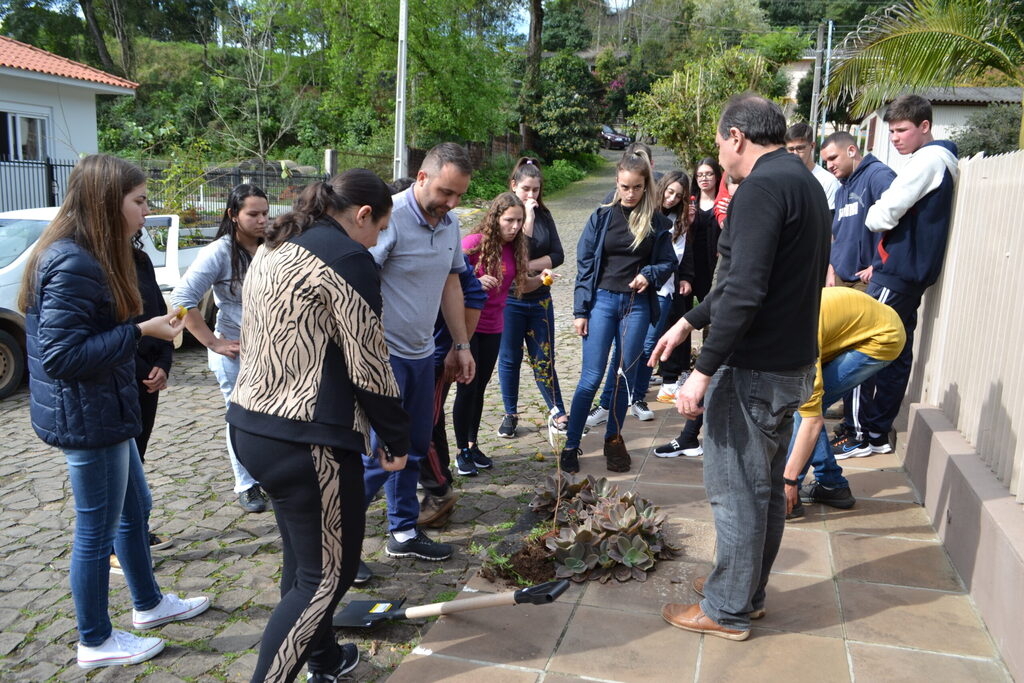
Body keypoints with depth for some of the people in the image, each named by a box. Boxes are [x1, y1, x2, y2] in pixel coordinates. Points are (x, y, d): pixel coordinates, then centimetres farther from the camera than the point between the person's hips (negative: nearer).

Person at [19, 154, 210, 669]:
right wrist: (140, 331, -25)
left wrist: (148, 328, 5)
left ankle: (148, 604, 41)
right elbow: (60, 355, -26)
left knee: (135, 509, 22)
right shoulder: (73, 264, -23)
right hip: (86, 418, -10)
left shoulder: (87, 257, 9)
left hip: (102, 411, 10)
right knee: (97, 530, 5)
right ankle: (95, 642, 24)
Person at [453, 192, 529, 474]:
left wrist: (540, 279, -7)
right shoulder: (474, 242, -14)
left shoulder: (516, 248, 2)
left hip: (493, 328, 5)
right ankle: (462, 451, 12)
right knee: (467, 387, -1)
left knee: (480, 387, 14)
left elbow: (520, 285, 11)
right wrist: (475, 282, -29)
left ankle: (473, 444, 27)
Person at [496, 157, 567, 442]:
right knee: (510, 359, 9)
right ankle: (510, 414, 23)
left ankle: (557, 412, 18)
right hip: (510, 299, -3)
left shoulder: (544, 216, 5)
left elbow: (558, 255, -1)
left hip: (540, 299, 3)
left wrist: (528, 265, -15)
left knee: (543, 359, 7)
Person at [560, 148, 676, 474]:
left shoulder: (657, 222, 2)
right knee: (592, 377, -4)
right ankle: (571, 445, 6)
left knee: (625, 376, 9)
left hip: (637, 304, 1)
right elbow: (584, 263, 2)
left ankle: (614, 439, 25)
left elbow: (668, 263, 9)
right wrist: (580, 310, -2)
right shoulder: (602, 217, 0)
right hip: (602, 300, -1)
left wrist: (649, 274, -14)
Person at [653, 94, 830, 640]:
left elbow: (745, 292, -27)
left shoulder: (761, 188, -18)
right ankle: (748, 589, 35)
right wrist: (690, 321, 22)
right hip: (793, 365, 10)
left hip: (753, 369, -10)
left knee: (735, 489, 2)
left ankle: (728, 609, 17)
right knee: (765, 484, 19)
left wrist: (704, 370, -24)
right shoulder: (805, 183, 15)